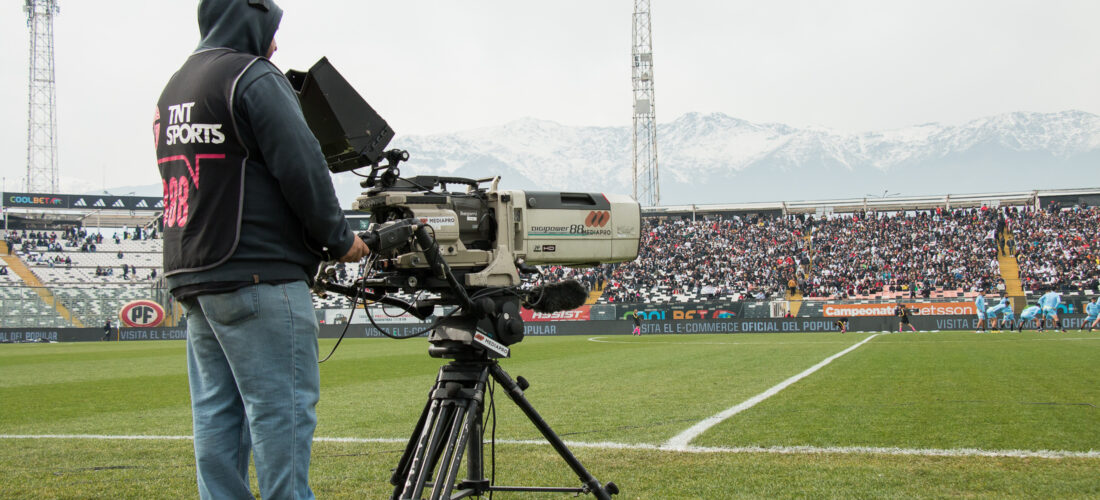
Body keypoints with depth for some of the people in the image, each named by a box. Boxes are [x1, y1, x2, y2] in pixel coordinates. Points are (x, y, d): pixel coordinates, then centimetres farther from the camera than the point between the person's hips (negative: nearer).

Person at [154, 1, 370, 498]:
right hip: (258, 276, -9)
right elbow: (302, 167, -13)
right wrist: (340, 240, 0)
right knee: (282, 409, -5)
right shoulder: (253, 77, -8)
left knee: (216, 415, 9)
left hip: (191, 275, 9)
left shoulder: (173, 88, 18)